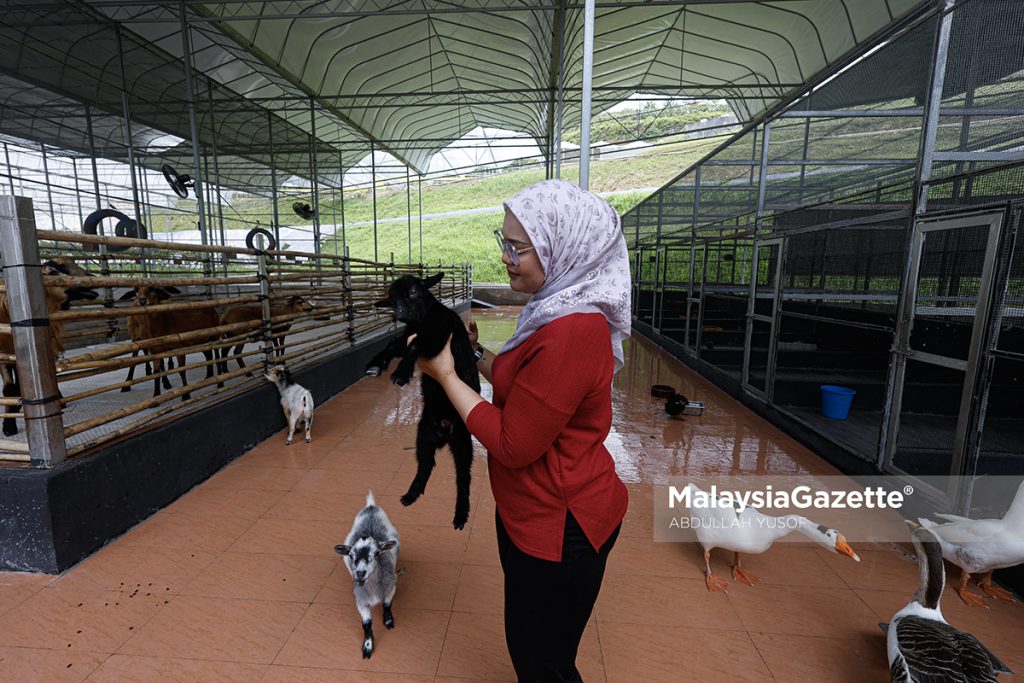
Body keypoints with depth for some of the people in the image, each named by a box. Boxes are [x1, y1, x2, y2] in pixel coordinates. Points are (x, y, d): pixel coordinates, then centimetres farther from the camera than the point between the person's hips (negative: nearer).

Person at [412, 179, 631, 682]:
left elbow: (512, 444, -24)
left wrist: (446, 375, -16)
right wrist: (475, 352, 4)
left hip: (558, 527, -9)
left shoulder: (572, 333, -29)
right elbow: (521, 386, 13)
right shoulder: (562, 312, 4)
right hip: (536, 512, 9)